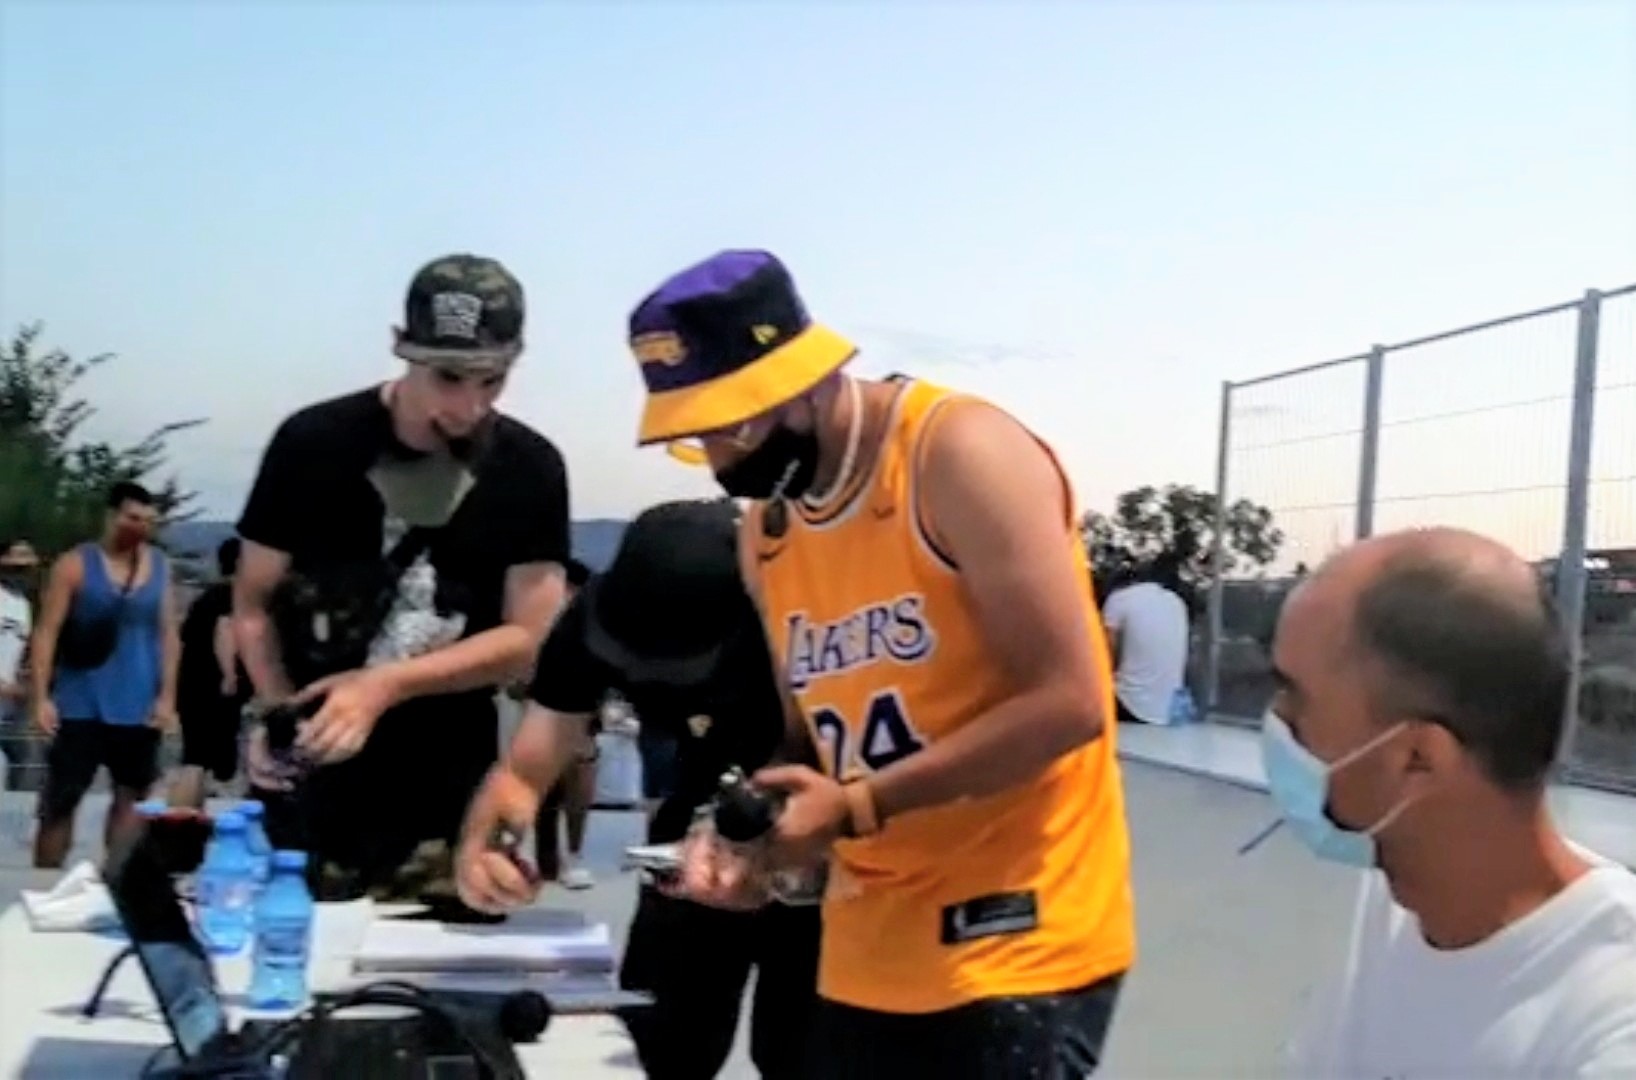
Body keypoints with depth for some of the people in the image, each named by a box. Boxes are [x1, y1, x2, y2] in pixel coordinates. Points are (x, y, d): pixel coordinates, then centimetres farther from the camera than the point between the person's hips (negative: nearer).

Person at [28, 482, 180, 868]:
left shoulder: (160, 566, 5)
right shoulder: (75, 565, -6)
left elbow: (168, 634, 7)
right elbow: (46, 633, -7)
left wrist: (167, 696, 0)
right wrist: (41, 697, -14)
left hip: (139, 709, 4)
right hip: (80, 707, -3)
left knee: (131, 796, 10)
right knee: (59, 801, 1)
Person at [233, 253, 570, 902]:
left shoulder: (528, 469, 0)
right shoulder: (314, 444, -5)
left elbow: (529, 638, -3)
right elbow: (253, 602, 2)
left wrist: (386, 685, -16)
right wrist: (275, 710, -17)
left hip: (447, 800, 1)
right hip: (308, 788, -1)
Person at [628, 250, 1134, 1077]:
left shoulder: (961, 456, -14)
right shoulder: (767, 532, 10)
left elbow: (1066, 702, -20)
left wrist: (857, 808, -20)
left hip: (1017, 945, -7)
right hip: (868, 953, 8)